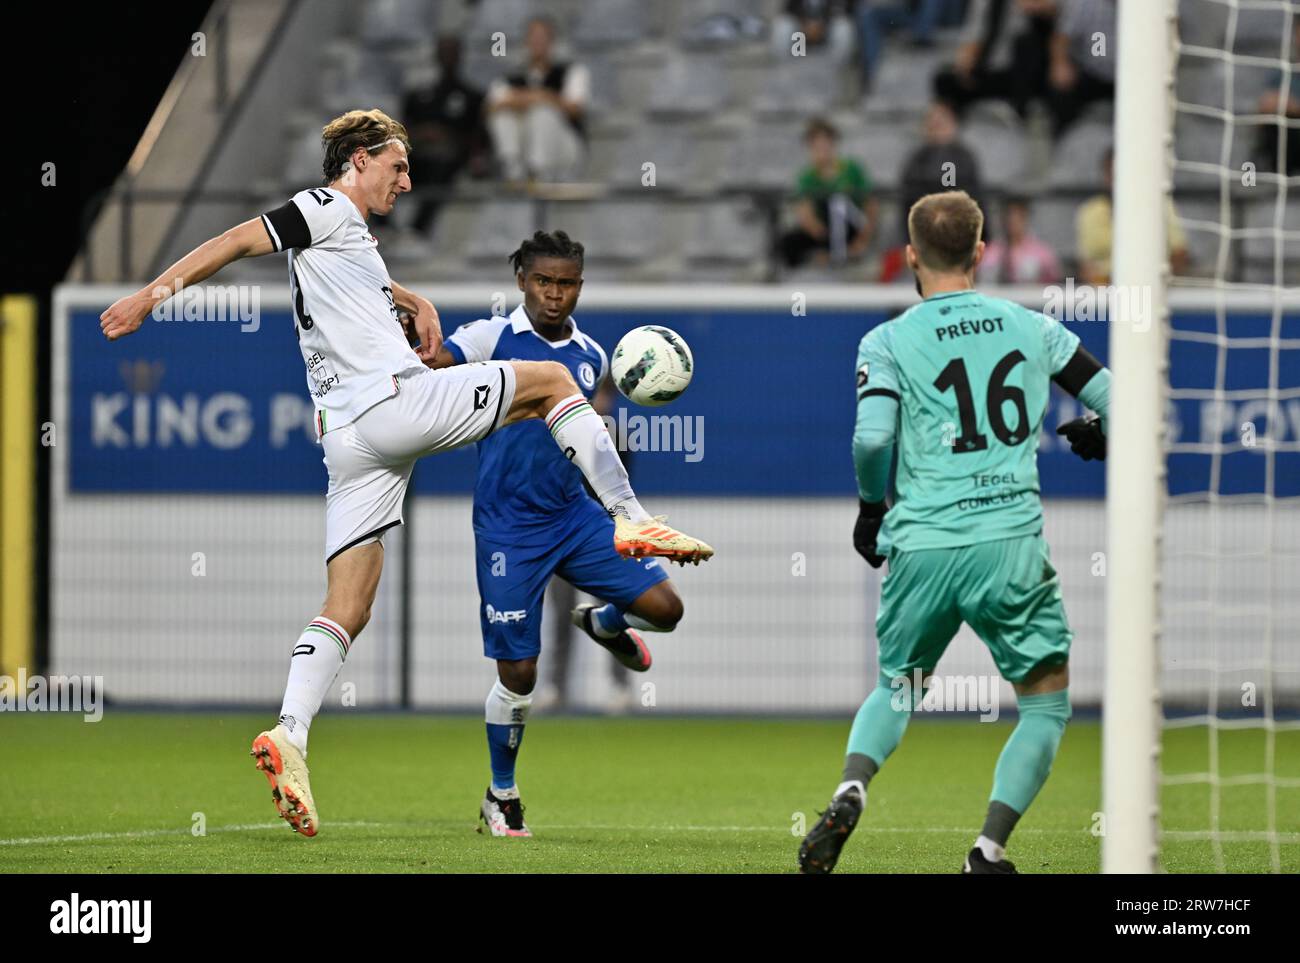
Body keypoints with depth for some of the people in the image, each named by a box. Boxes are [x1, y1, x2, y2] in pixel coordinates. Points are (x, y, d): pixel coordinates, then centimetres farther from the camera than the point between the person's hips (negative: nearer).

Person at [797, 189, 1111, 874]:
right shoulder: (1031, 328, 8)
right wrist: (1093, 434, 33)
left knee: (897, 688, 23)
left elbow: (872, 438, -11)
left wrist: (872, 508, 7)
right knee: (1047, 702, 14)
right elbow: (1112, 399, 10)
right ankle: (989, 850, 0)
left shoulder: (887, 342, 2)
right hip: (1012, 545, -1)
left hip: (922, 548, 1)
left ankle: (849, 792, -4)